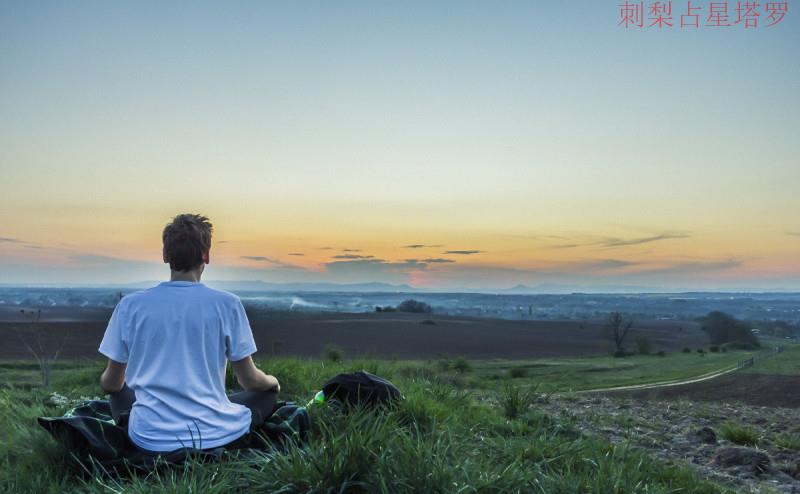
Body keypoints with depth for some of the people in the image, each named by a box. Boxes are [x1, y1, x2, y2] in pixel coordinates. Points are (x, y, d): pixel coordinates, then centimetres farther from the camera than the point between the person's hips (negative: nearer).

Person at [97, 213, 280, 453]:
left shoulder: (130, 305, -3)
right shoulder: (227, 304, -9)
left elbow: (111, 383, 7)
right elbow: (250, 380, -2)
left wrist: (106, 382, 32)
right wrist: (273, 382, 22)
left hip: (151, 439, 2)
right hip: (215, 436, -2)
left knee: (119, 393, 33)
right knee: (268, 393, 24)